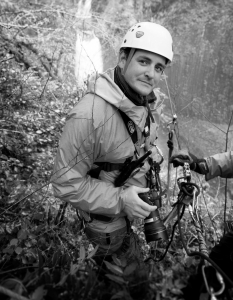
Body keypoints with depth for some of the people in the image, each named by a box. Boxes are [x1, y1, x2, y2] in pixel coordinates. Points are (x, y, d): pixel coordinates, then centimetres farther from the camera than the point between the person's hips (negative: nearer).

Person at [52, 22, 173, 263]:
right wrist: (120, 200, -32)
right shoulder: (88, 115, -36)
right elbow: (66, 183, -29)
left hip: (132, 209, 7)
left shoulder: (141, 102, -7)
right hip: (105, 222, -7)